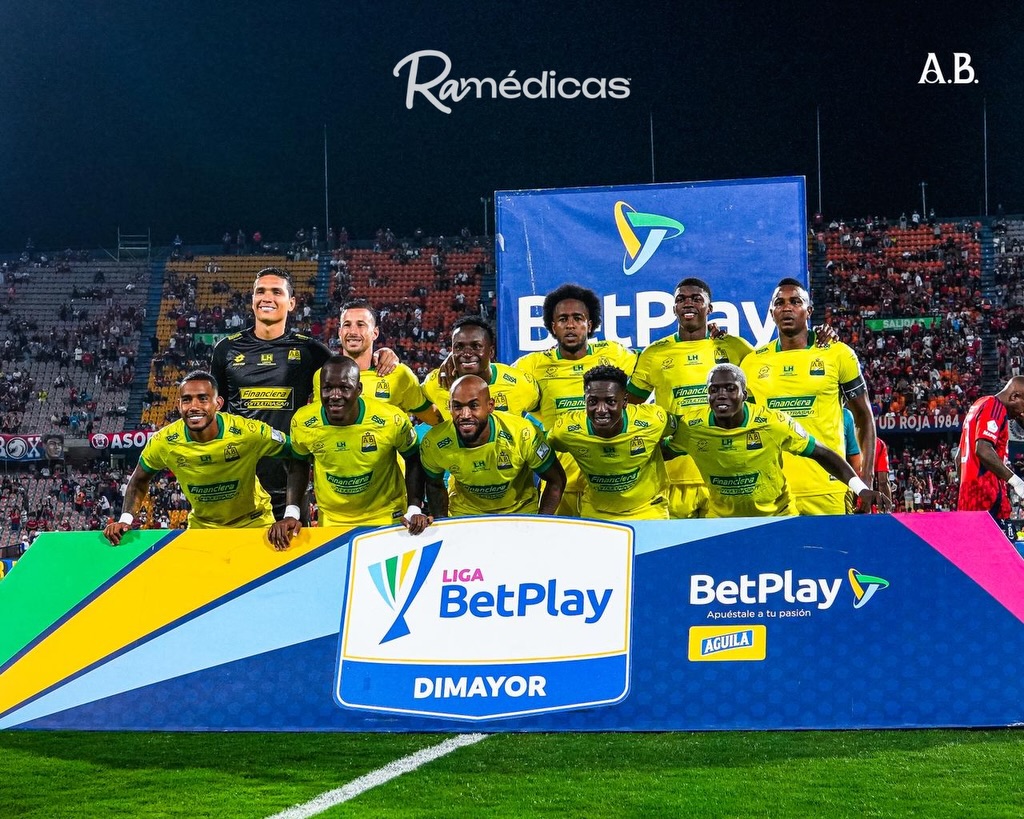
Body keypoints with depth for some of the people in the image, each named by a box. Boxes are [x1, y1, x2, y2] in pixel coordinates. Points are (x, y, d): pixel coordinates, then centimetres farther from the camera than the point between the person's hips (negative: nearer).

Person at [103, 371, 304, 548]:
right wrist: (126, 520, -16)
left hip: (253, 523, -2)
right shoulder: (164, 442, -20)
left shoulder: (248, 433, -28)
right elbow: (139, 480, 0)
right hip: (202, 527, 2)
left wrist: (291, 515, -28)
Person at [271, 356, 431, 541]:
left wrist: (414, 510, -14)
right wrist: (291, 514, -8)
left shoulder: (391, 421, -22)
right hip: (331, 523, 1)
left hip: (386, 518, -1)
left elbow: (413, 460, -5)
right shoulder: (302, 423, -17)